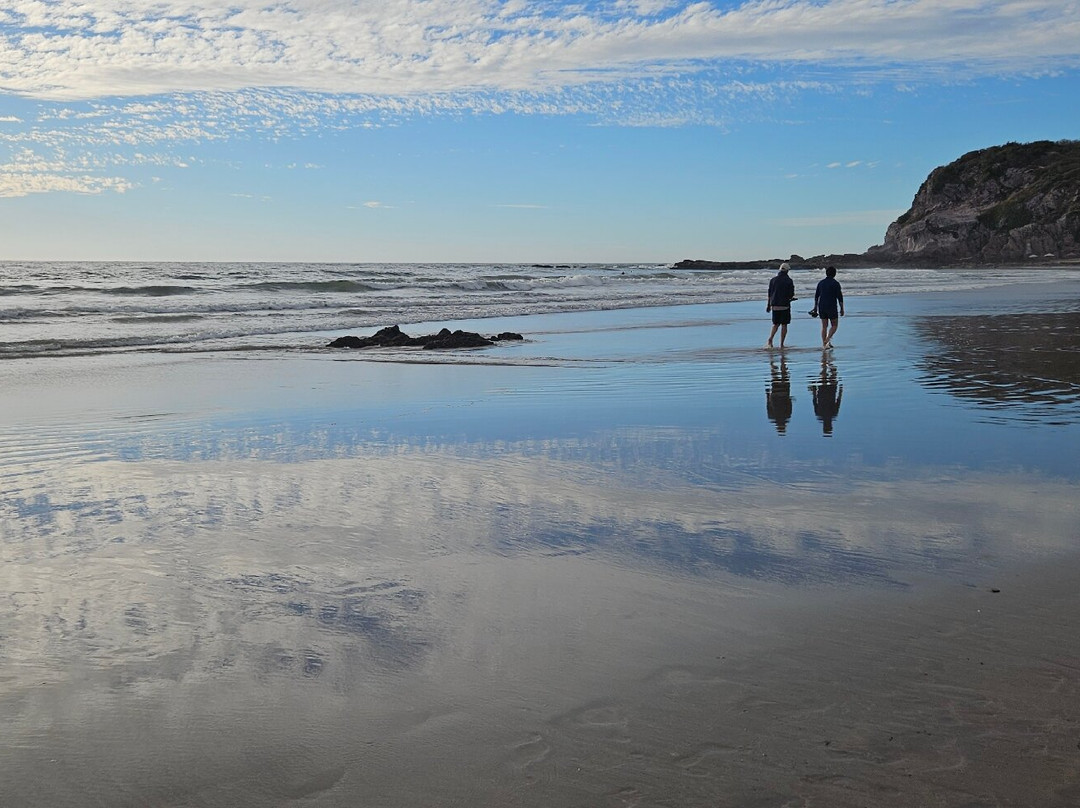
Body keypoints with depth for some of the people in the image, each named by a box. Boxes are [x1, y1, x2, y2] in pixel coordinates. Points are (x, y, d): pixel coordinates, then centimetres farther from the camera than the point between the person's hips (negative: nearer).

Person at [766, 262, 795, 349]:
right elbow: (791, 294, -7)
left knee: (776, 324, 15)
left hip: (775, 306, 3)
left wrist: (768, 305, 14)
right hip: (785, 306, -3)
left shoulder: (773, 280, 3)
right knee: (784, 325, 5)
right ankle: (781, 344, 4)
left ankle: (770, 340, -6)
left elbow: (770, 294, 5)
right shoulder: (789, 281, -6)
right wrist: (790, 298, 16)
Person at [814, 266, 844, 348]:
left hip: (821, 307, 5)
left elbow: (816, 296, 11)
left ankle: (824, 344, 8)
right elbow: (840, 297, -10)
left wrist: (815, 307, 19)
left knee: (824, 326, 12)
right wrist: (842, 309, -4)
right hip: (832, 307, -5)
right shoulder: (836, 283, -8)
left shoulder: (821, 282, 6)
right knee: (834, 326, 7)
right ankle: (827, 340, -13)